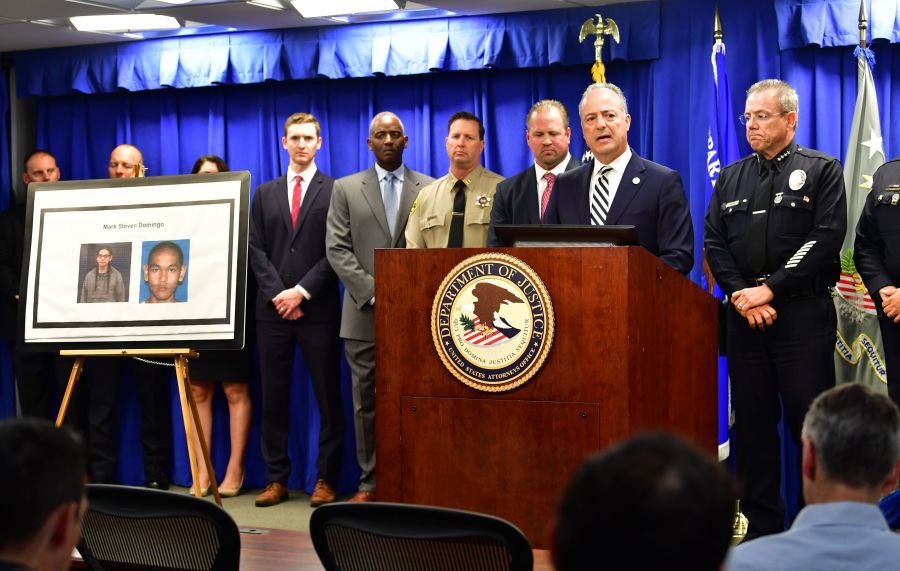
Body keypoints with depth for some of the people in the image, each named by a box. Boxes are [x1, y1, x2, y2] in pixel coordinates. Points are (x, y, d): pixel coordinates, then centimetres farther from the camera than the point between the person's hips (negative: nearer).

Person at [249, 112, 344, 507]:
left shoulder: (336, 191, 3)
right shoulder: (264, 194, 14)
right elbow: (256, 250, 8)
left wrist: (302, 292, -11)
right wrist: (278, 294, -6)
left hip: (319, 309, -3)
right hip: (273, 309, 3)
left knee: (328, 398, 0)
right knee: (273, 398, 4)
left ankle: (326, 480, 6)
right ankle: (276, 479, 10)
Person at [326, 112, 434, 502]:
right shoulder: (346, 189, 10)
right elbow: (337, 250, 2)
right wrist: (374, 293, -9)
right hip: (364, 313, 1)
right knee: (366, 402, 3)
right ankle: (369, 482, 9)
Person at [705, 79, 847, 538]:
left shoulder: (821, 170, 3)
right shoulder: (730, 179, 16)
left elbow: (826, 239, -8)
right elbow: (714, 245, 9)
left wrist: (770, 289, -13)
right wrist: (740, 295, -7)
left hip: (803, 313, -4)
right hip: (744, 315, 4)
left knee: (809, 421, -5)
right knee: (752, 424, 6)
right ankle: (762, 526, 14)